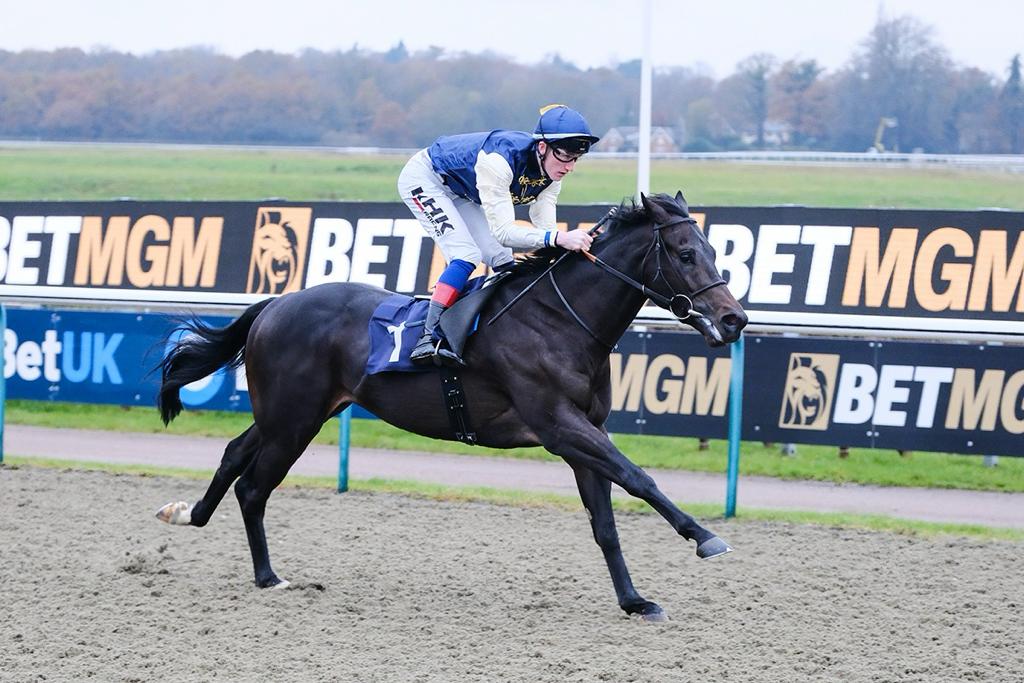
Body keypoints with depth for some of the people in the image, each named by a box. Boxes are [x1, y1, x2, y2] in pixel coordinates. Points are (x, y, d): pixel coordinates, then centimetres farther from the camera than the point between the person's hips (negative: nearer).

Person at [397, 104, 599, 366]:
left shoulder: (551, 171, -16)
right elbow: (502, 231, -44)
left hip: (460, 193, 9)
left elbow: (545, 226, -18)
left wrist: (576, 242, -37)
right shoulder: (500, 160, -41)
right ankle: (428, 340, -28)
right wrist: (559, 238, -55)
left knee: (503, 261, 1)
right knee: (466, 255, -24)